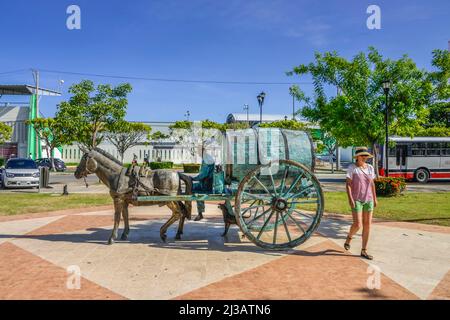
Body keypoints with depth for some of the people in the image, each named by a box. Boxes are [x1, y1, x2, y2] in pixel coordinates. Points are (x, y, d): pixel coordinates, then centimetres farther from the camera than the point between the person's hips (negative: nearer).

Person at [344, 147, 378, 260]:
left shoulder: (370, 168, 7)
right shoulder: (352, 167, -8)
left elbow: (372, 184, 13)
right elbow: (348, 184, -12)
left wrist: (375, 198, 11)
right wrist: (350, 199, -21)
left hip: (368, 200, 5)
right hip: (356, 200, -5)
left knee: (367, 225, 2)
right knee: (357, 225, -11)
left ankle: (364, 251, 11)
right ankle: (349, 238, 21)